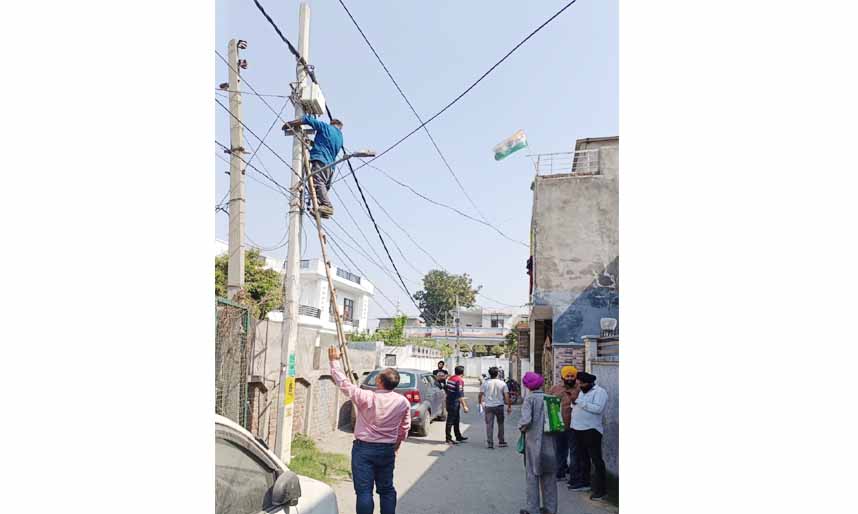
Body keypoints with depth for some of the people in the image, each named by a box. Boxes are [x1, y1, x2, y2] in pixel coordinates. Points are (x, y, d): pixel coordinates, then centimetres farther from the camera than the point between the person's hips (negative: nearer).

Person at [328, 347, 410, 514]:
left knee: (364, 490, 2)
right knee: (386, 489, 16)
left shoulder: (366, 397, -18)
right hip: (387, 450, 3)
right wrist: (396, 445, 22)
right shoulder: (403, 402, -7)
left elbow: (343, 383, -9)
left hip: (364, 449, -3)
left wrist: (334, 361, 2)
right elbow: (404, 428, 5)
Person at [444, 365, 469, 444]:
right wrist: (464, 406, -17)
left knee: (456, 420, 18)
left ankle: (459, 437, 28)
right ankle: (448, 439, 4)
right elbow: (460, 395, -20)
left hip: (449, 401, 9)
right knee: (450, 421, -3)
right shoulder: (459, 380, -17)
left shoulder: (450, 379, 11)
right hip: (454, 403, -9)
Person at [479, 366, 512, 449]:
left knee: (489, 425, 3)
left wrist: (480, 402, 17)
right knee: (500, 424, 17)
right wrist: (509, 406, 3)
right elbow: (506, 396, -4)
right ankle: (501, 442, 22)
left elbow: (480, 394, 0)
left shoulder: (485, 383, -3)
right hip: (499, 406, 1)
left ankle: (490, 443, -1)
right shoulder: (502, 383, -3)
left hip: (489, 406, -1)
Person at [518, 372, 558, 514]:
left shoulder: (530, 398, -11)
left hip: (534, 441, -5)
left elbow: (526, 420, -21)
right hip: (549, 441, 5)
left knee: (532, 475, 5)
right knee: (549, 476, 15)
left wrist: (521, 427, -2)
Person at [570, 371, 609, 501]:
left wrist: (580, 402, -23)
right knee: (583, 458, 19)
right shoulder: (581, 392, 17)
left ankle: (600, 490, -1)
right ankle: (585, 482, 32)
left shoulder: (599, 392, -10)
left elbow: (598, 408, -24)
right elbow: (576, 407, 19)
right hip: (578, 429, 9)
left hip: (591, 430, -9)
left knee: (596, 460, -5)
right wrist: (574, 403, -4)